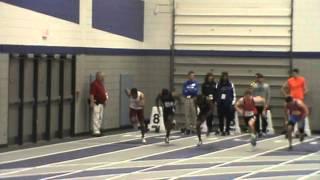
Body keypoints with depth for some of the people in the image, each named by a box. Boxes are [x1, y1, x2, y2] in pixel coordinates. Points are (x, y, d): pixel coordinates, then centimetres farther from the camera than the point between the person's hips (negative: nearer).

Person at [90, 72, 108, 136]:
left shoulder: (101, 83, 16)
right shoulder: (94, 84, -13)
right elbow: (91, 94, -18)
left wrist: (105, 100, 18)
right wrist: (92, 102, -23)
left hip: (101, 103, 10)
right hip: (96, 103, -10)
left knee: (100, 117, 13)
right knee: (96, 117, -10)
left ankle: (98, 130, 20)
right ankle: (95, 131, -11)